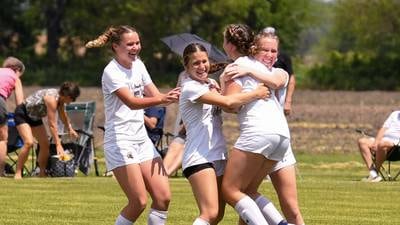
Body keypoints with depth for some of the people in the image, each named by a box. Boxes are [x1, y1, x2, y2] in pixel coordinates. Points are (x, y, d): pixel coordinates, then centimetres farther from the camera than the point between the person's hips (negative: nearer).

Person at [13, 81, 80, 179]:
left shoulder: (60, 99, -5)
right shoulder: (52, 99, -32)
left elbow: (63, 115, 18)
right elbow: (52, 124, -30)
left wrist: (70, 129, 18)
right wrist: (58, 145, -28)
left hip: (35, 117, 10)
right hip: (22, 114, -10)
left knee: (45, 144, 6)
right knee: (29, 143, -25)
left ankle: (42, 173, 18)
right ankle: (18, 173, -21)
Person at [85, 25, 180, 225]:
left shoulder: (138, 65, 11)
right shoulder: (111, 72, -13)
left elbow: (154, 95, 9)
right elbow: (132, 102, -26)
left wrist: (172, 96, -13)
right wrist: (162, 99, -40)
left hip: (141, 139, 8)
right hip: (120, 140, -8)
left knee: (163, 197, -3)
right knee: (139, 202, -13)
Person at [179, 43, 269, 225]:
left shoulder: (210, 84, 16)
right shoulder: (190, 88, -12)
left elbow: (231, 106, 10)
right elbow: (227, 102, -22)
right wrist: (256, 94, -12)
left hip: (218, 156, 9)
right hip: (199, 158, -9)